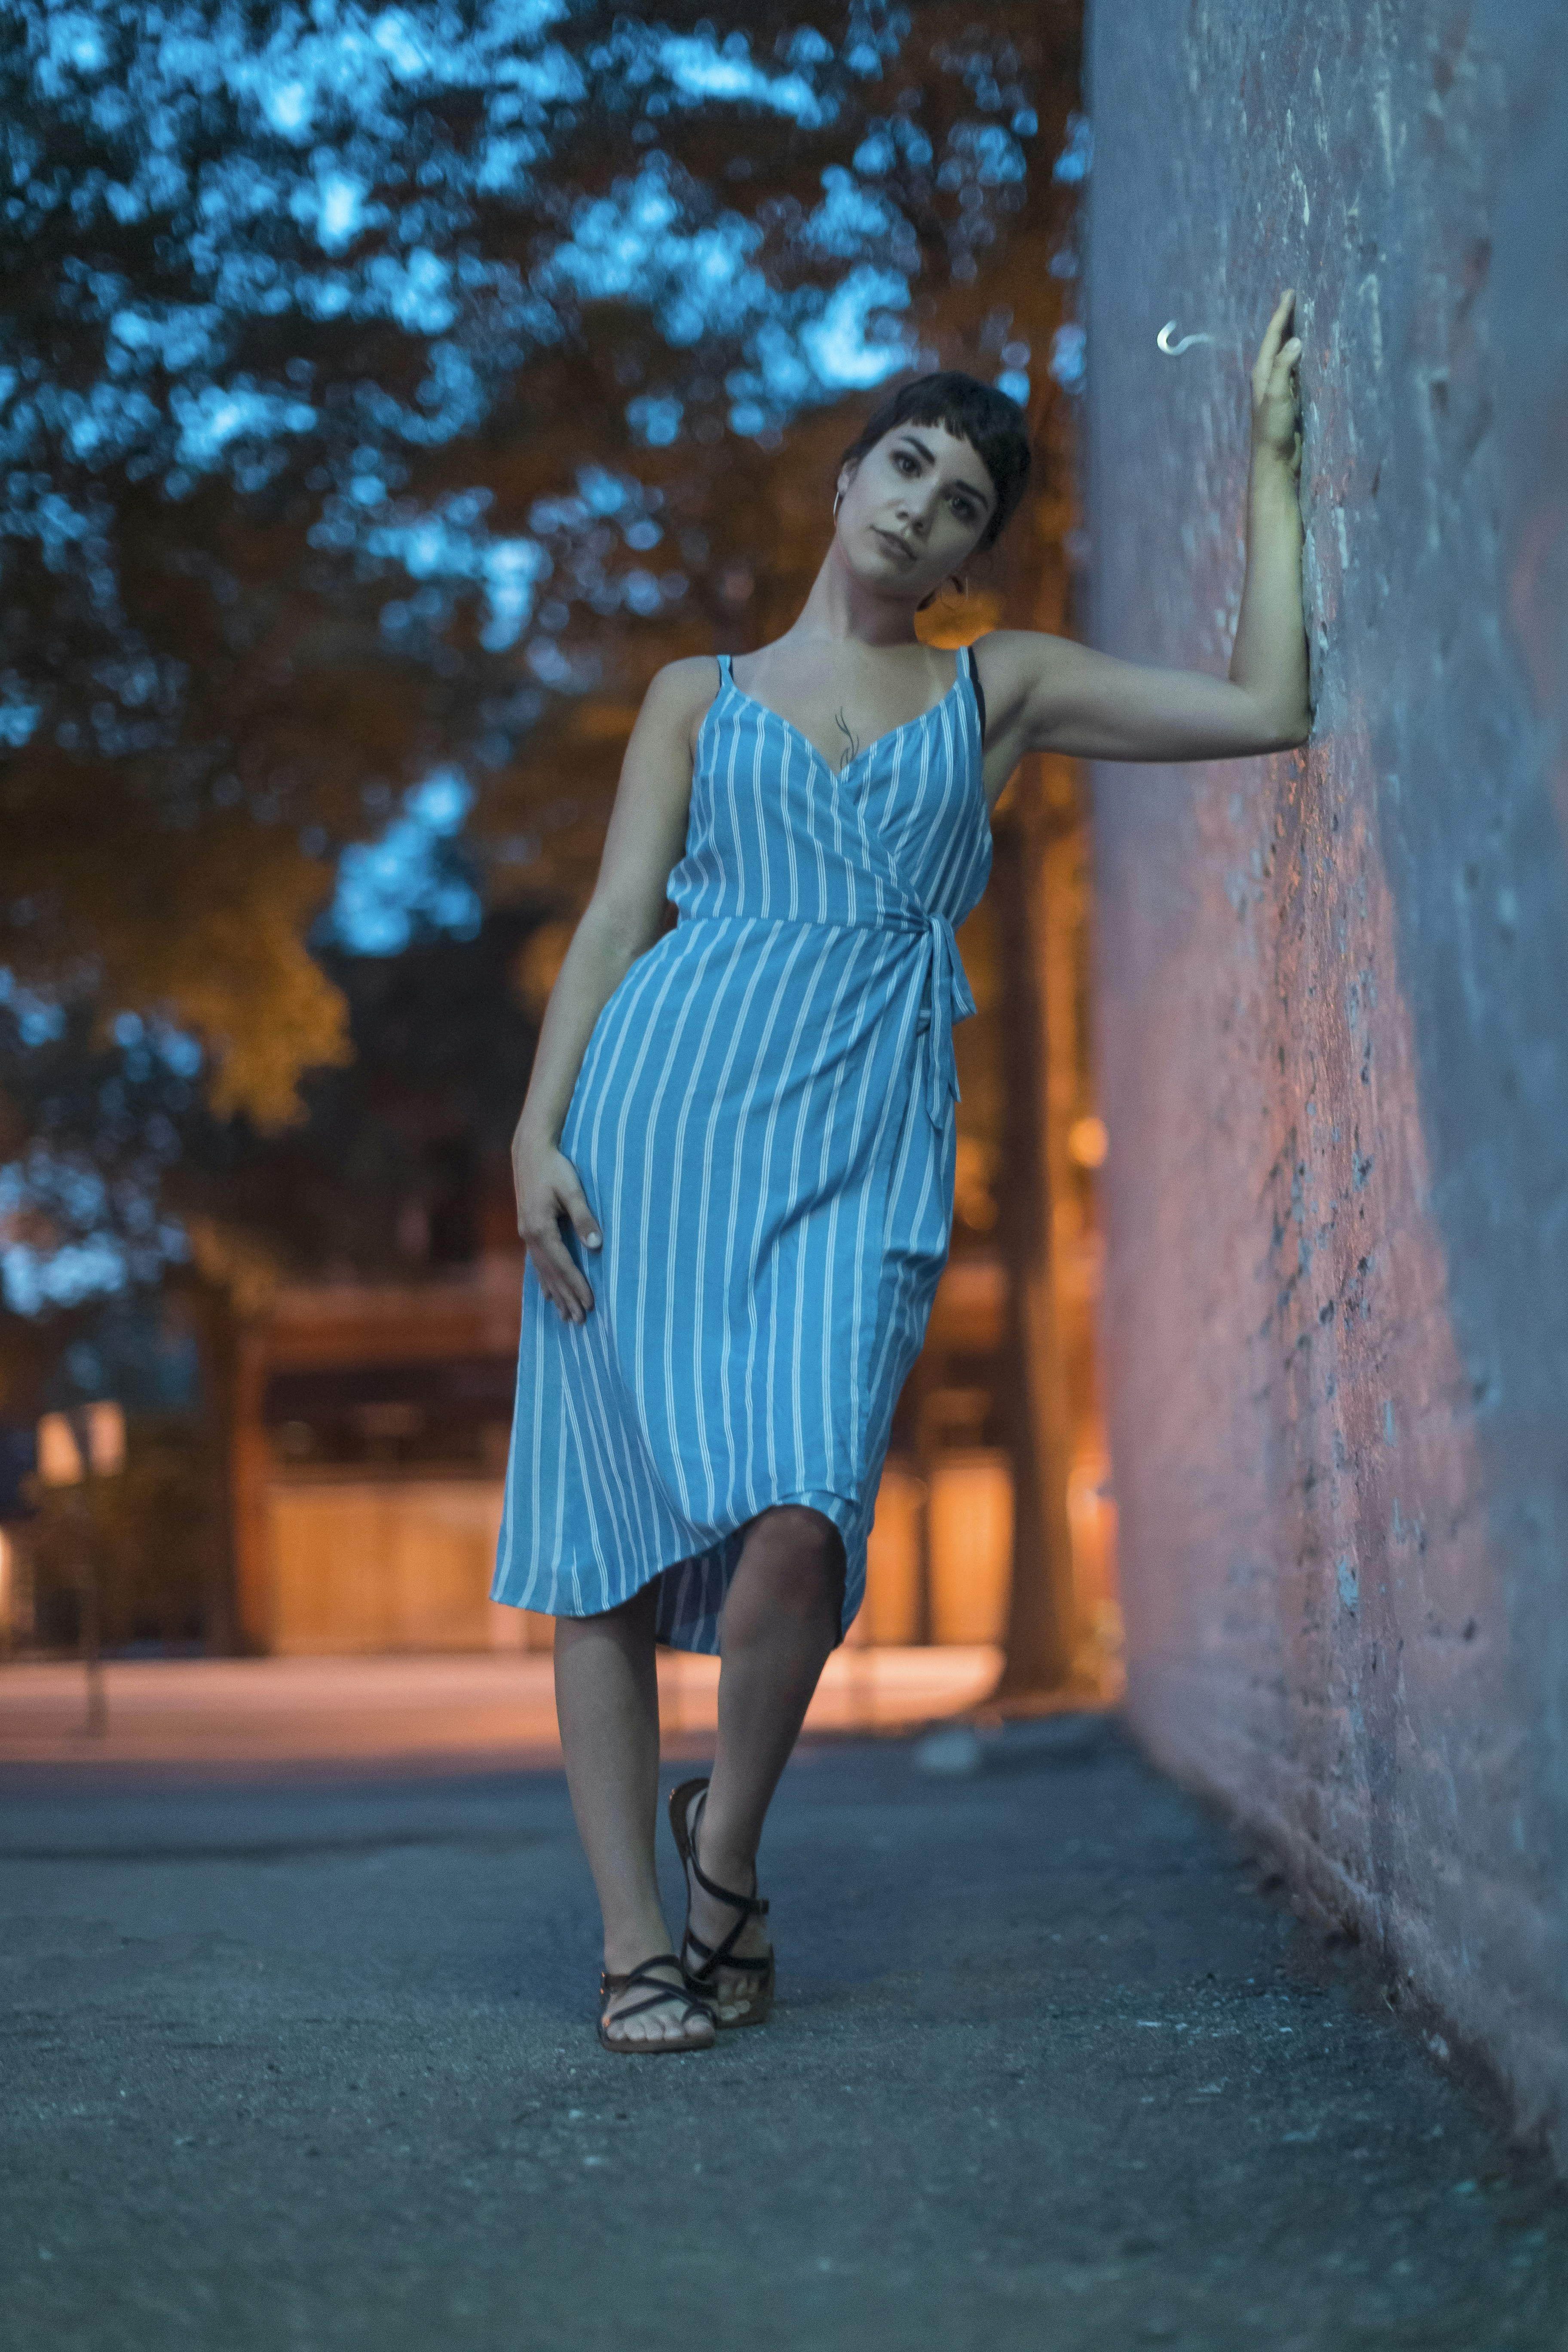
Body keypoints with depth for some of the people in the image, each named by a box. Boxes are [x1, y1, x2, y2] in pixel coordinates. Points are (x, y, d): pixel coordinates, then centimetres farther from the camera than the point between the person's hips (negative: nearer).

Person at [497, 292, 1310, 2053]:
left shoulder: (1002, 690, 18)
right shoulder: (698, 695, 17)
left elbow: (1268, 708, 11)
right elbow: (616, 916, 9)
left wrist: (1269, 459, 13)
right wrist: (539, 1129, -3)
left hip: (862, 1140, 0)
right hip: (660, 1109, 1)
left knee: (801, 1518, -20)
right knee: (617, 1533, -5)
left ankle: (725, 1848, 6)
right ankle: (633, 1938, 5)